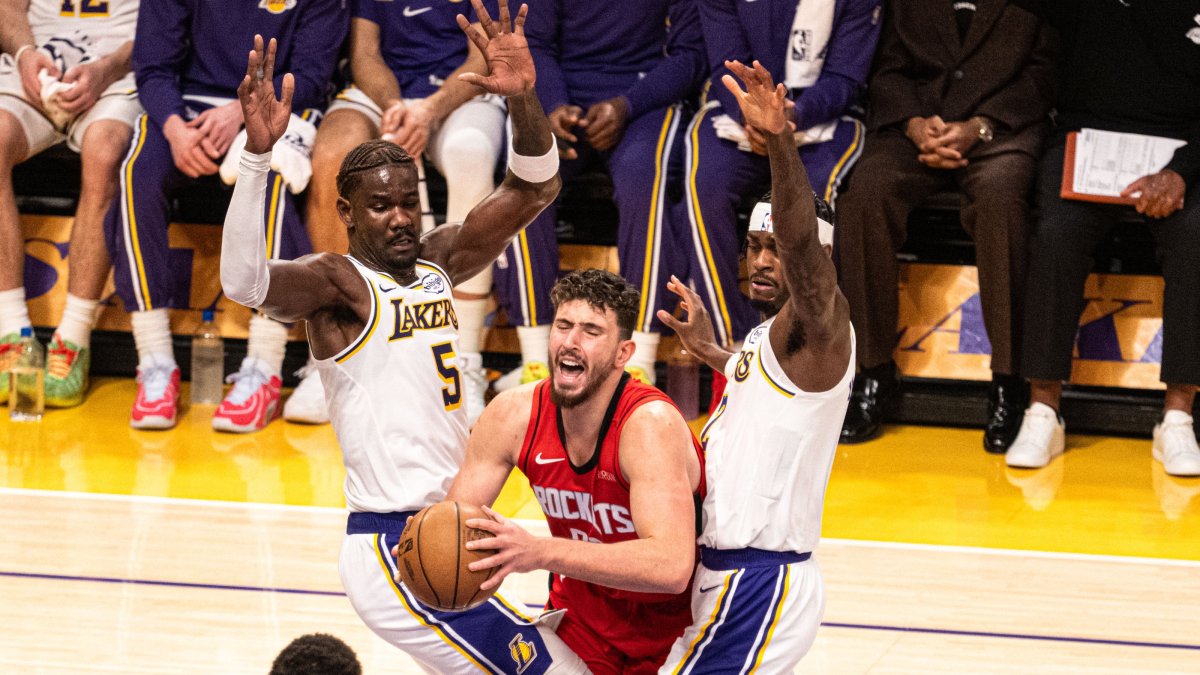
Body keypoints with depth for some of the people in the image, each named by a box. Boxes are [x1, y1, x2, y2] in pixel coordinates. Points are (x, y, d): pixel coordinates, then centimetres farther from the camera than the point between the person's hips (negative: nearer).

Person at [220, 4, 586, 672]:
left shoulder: (437, 262, 12)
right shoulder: (338, 283, -10)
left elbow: (534, 189, 11)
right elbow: (244, 282, -31)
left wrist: (524, 99, -8)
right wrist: (258, 154, -43)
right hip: (395, 548, -9)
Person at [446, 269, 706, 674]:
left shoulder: (650, 425, -30)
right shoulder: (512, 416, -13)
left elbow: (671, 567, -43)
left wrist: (541, 553, -51)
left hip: (673, 623, -5)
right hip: (582, 616, 5)